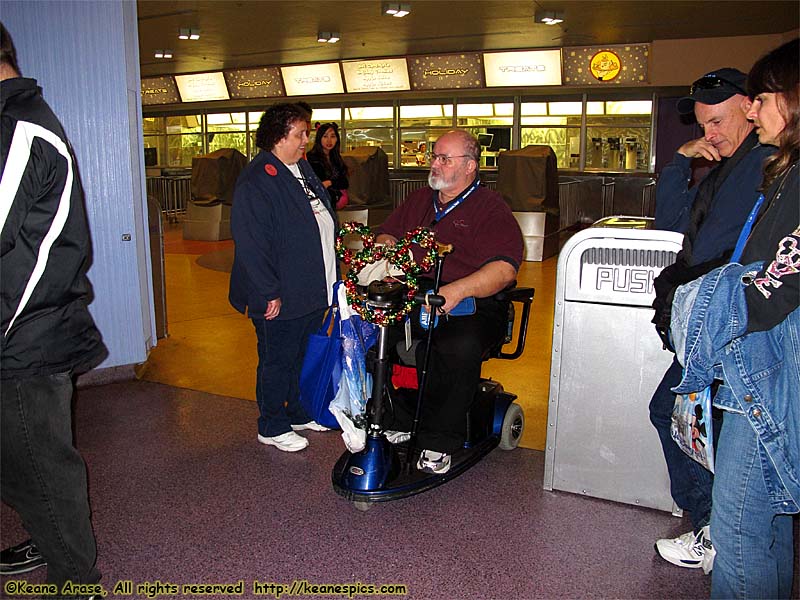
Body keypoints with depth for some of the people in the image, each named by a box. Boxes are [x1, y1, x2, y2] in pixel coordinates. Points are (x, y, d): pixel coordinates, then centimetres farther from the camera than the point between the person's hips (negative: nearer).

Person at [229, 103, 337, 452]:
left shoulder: (304, 169, 12)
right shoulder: (256, 180, -18)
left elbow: (323, 221, 21)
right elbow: (251, 243, -22)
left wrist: (329, 278, 19)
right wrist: (269, 292, -23)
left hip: (313, 291, 9)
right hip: (280, 298, -9)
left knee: (305, 357, 20)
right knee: (277, 361, 5)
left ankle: (300, 413, 38)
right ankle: (272, 427, 22)